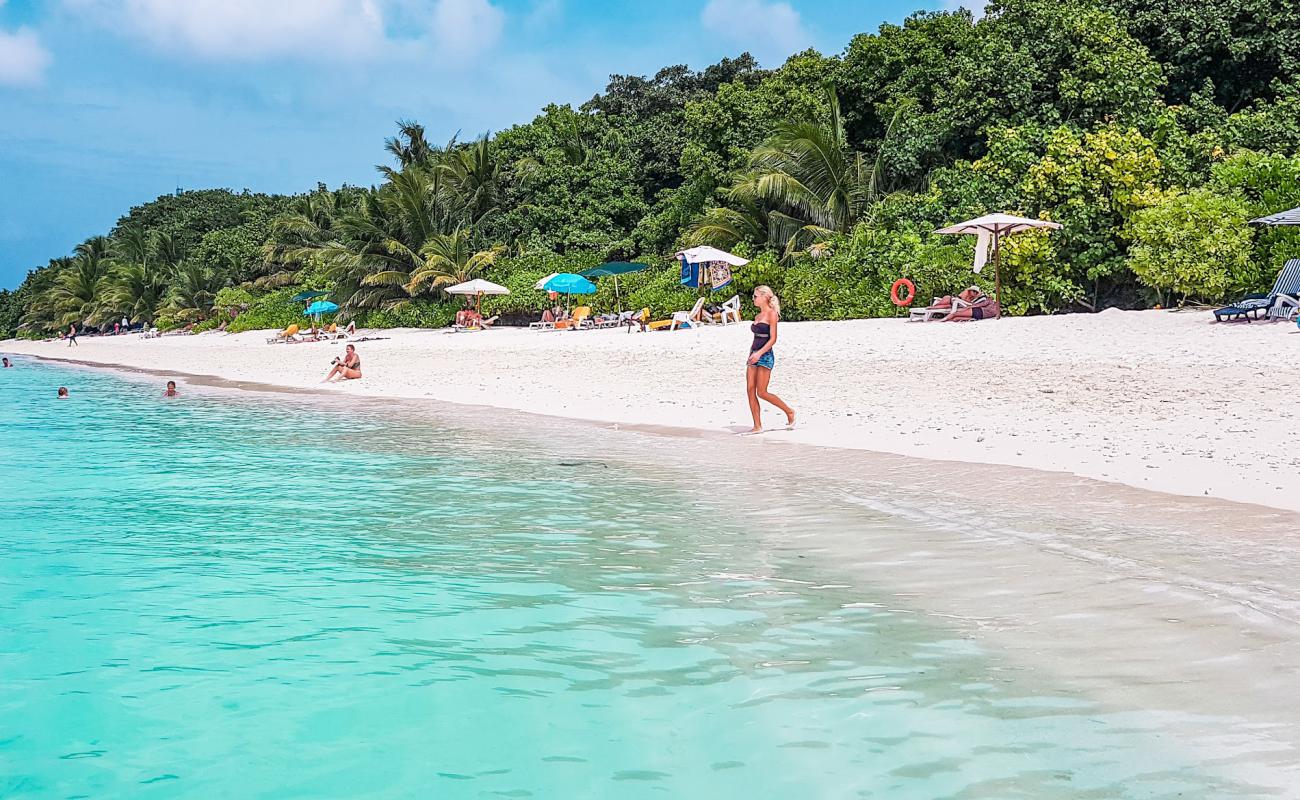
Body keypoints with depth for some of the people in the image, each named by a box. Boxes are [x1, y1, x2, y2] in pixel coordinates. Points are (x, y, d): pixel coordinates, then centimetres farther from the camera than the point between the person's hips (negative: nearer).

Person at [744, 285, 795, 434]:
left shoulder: (772, 314, -8)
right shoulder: (758, 316, 15)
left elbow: (773, 339, -15)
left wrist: (759, 353, -24)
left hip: (765, 355, -8)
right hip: (754, 354, 8)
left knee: (761, 393, -9)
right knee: (750, 391, -1)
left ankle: (789, 411, 10)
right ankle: (757, 426, 2)